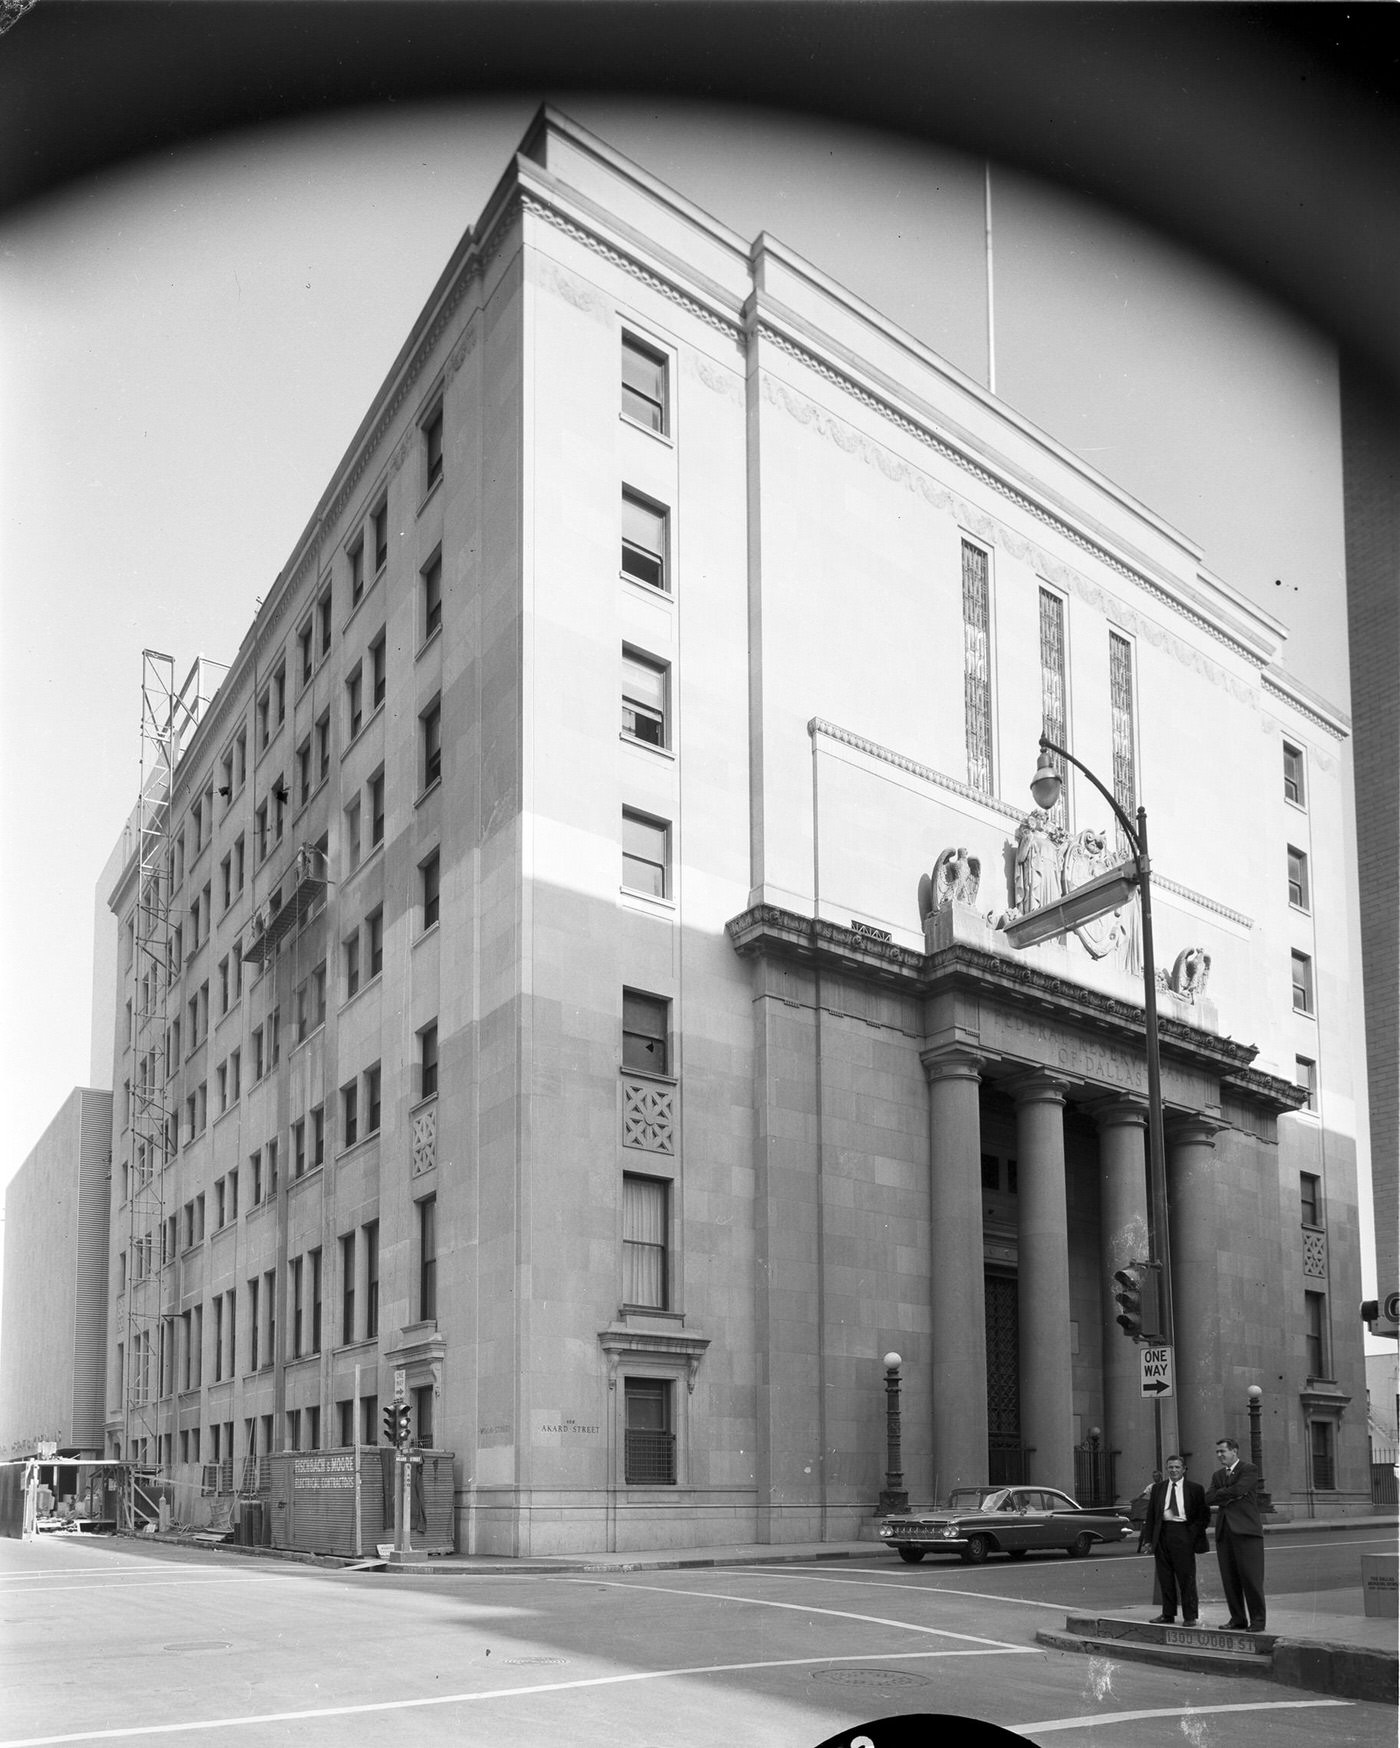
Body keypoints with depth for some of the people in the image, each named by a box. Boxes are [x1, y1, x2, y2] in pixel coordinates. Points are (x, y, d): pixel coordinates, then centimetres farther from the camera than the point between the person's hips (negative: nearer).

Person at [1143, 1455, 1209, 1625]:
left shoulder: (1195, 1489, 4)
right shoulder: (1158, 1489, 13)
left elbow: (1203, 1515, 4)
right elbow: (1150, 1515, 13)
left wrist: (1193, 1533, -7)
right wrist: (1150, 1538, 5)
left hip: (1183, 1534, -3)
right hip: (1162, 1533, 3)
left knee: (1186, 1576, -2)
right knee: (1165, 1577, 7)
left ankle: (1190, 1616, 6)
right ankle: (1167, 1614, 15)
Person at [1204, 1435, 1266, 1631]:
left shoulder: (1249, 1470, -1)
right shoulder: (1217, 1475, 19)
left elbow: (1237, 1490, -16)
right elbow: (1208, 1498, 6)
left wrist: (1220, 1494, 0)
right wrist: (1230, 1496, -7)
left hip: (1245, 1529, -6)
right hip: (1224, 1532, 6)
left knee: (1251, 1577, -7)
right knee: (1229, 1579, 5)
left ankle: (1257, 1620, -1)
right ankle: (1238, 1618, 13)